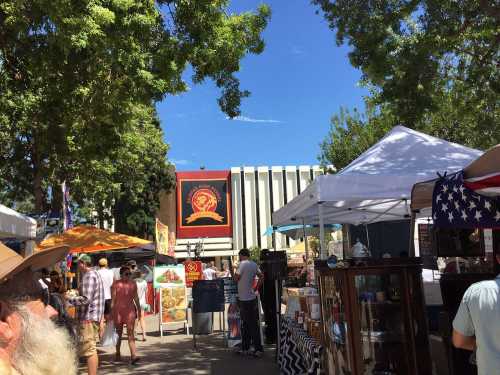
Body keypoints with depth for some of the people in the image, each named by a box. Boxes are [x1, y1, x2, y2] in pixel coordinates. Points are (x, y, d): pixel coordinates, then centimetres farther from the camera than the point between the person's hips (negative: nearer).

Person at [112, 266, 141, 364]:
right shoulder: (116, 284, -3)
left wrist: (139, 310, 15)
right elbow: (113, 299, -3)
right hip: (118, 310, -1)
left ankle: (133, 355, -15)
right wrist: (111, 312, -6)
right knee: (118, 333, 12)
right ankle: (118, 354, 29)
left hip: (130, 310, 2)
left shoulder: (133, 283, 7)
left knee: (130, 333, -7)